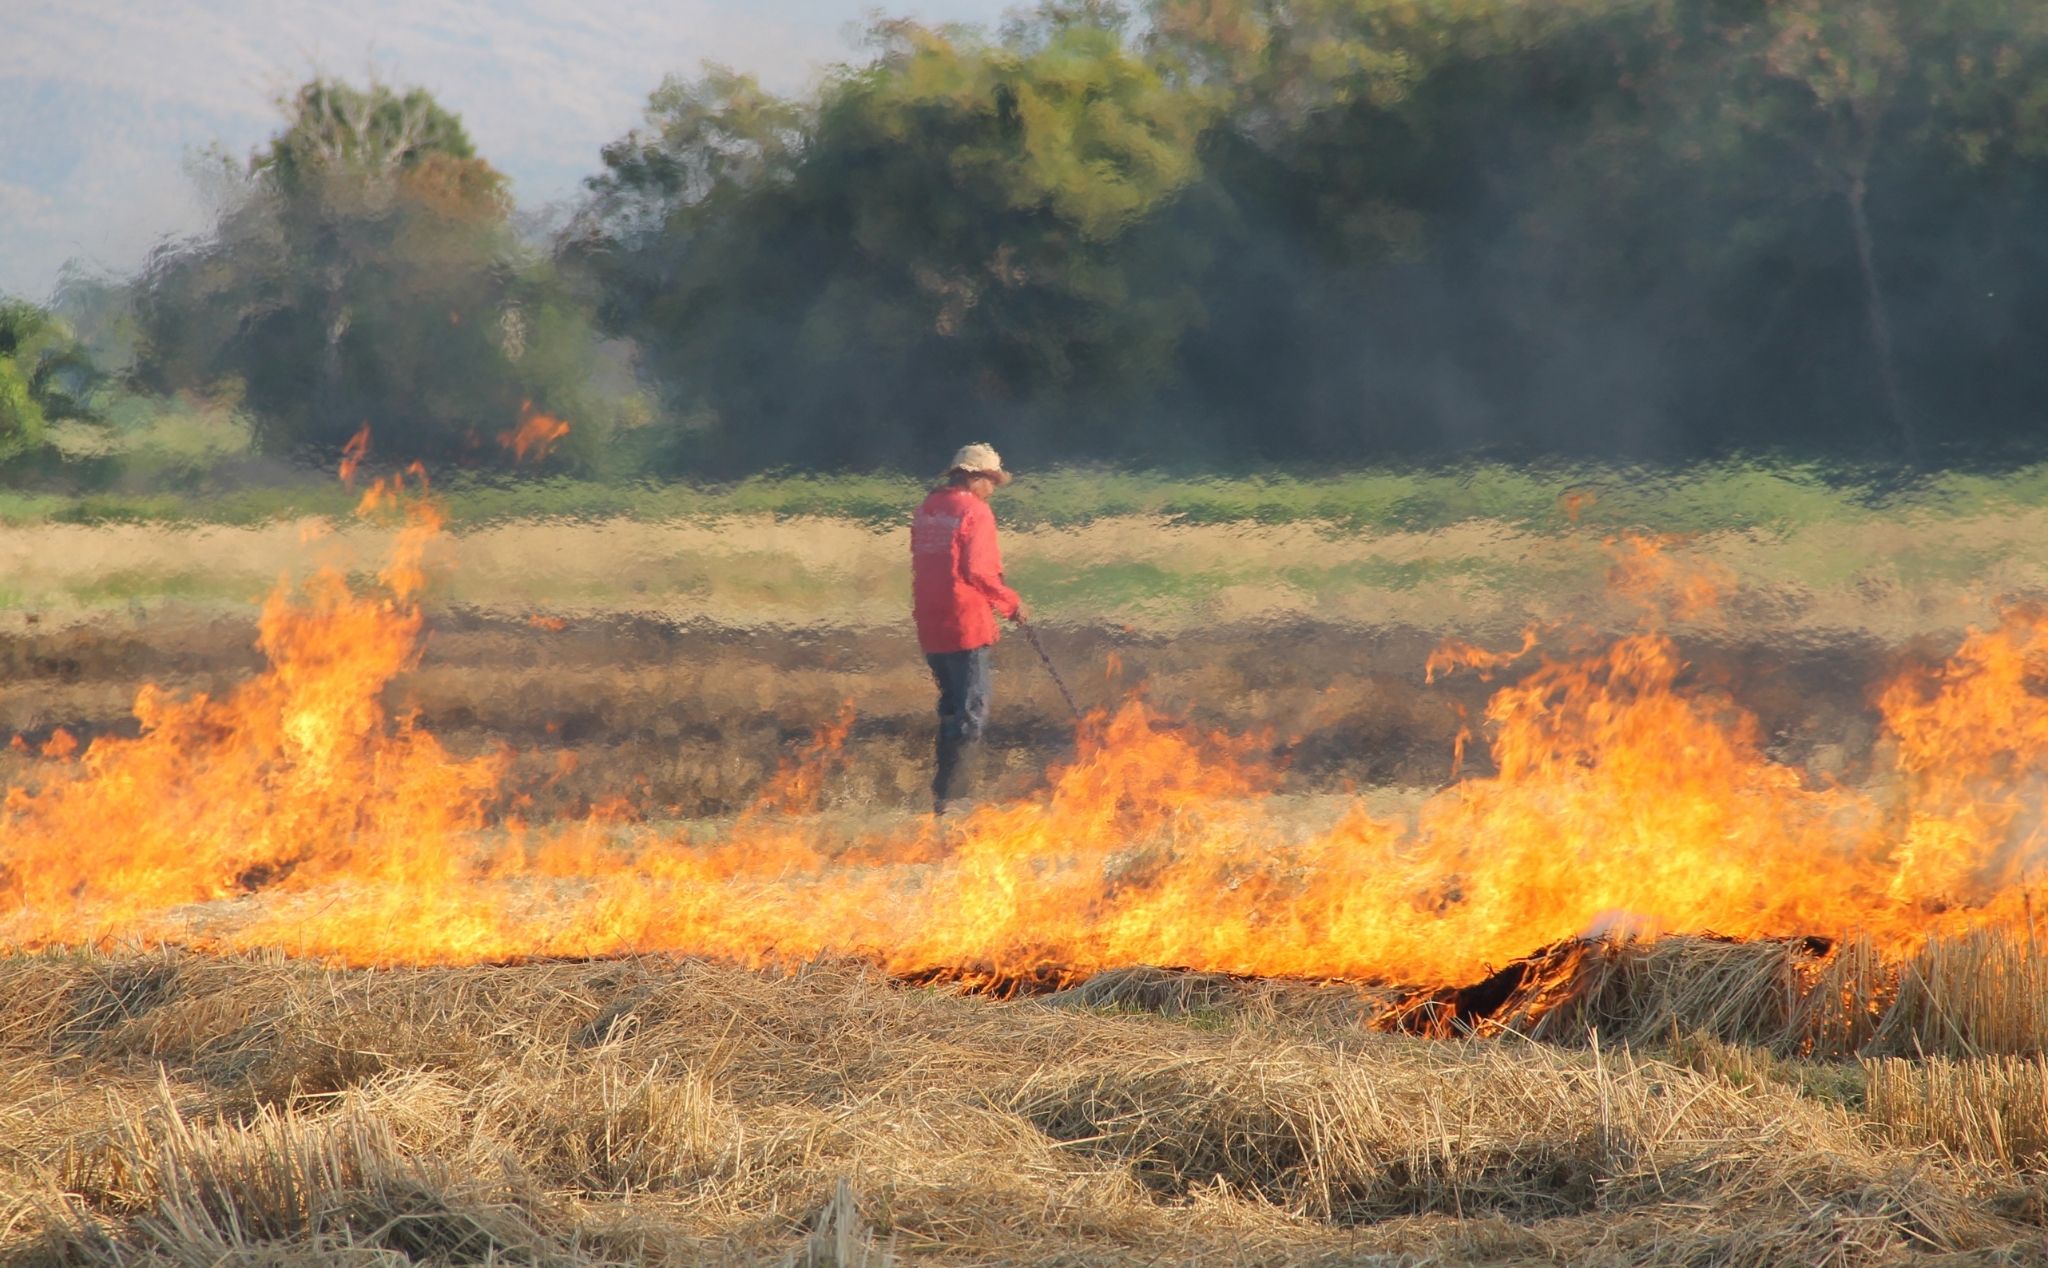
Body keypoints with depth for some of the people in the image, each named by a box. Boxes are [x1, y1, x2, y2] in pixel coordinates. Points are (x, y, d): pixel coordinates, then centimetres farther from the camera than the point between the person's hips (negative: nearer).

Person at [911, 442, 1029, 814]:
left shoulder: (926, 510, 14)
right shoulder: (974, 511, -10)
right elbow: (977, 570, -17)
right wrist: (1010, 602, -3)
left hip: (930, 626, 8)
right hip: (966, 625, -8)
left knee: (952, 707, 19)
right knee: (972, 713, -4)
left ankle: (945, 793, 20)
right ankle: (950, 795, -9)